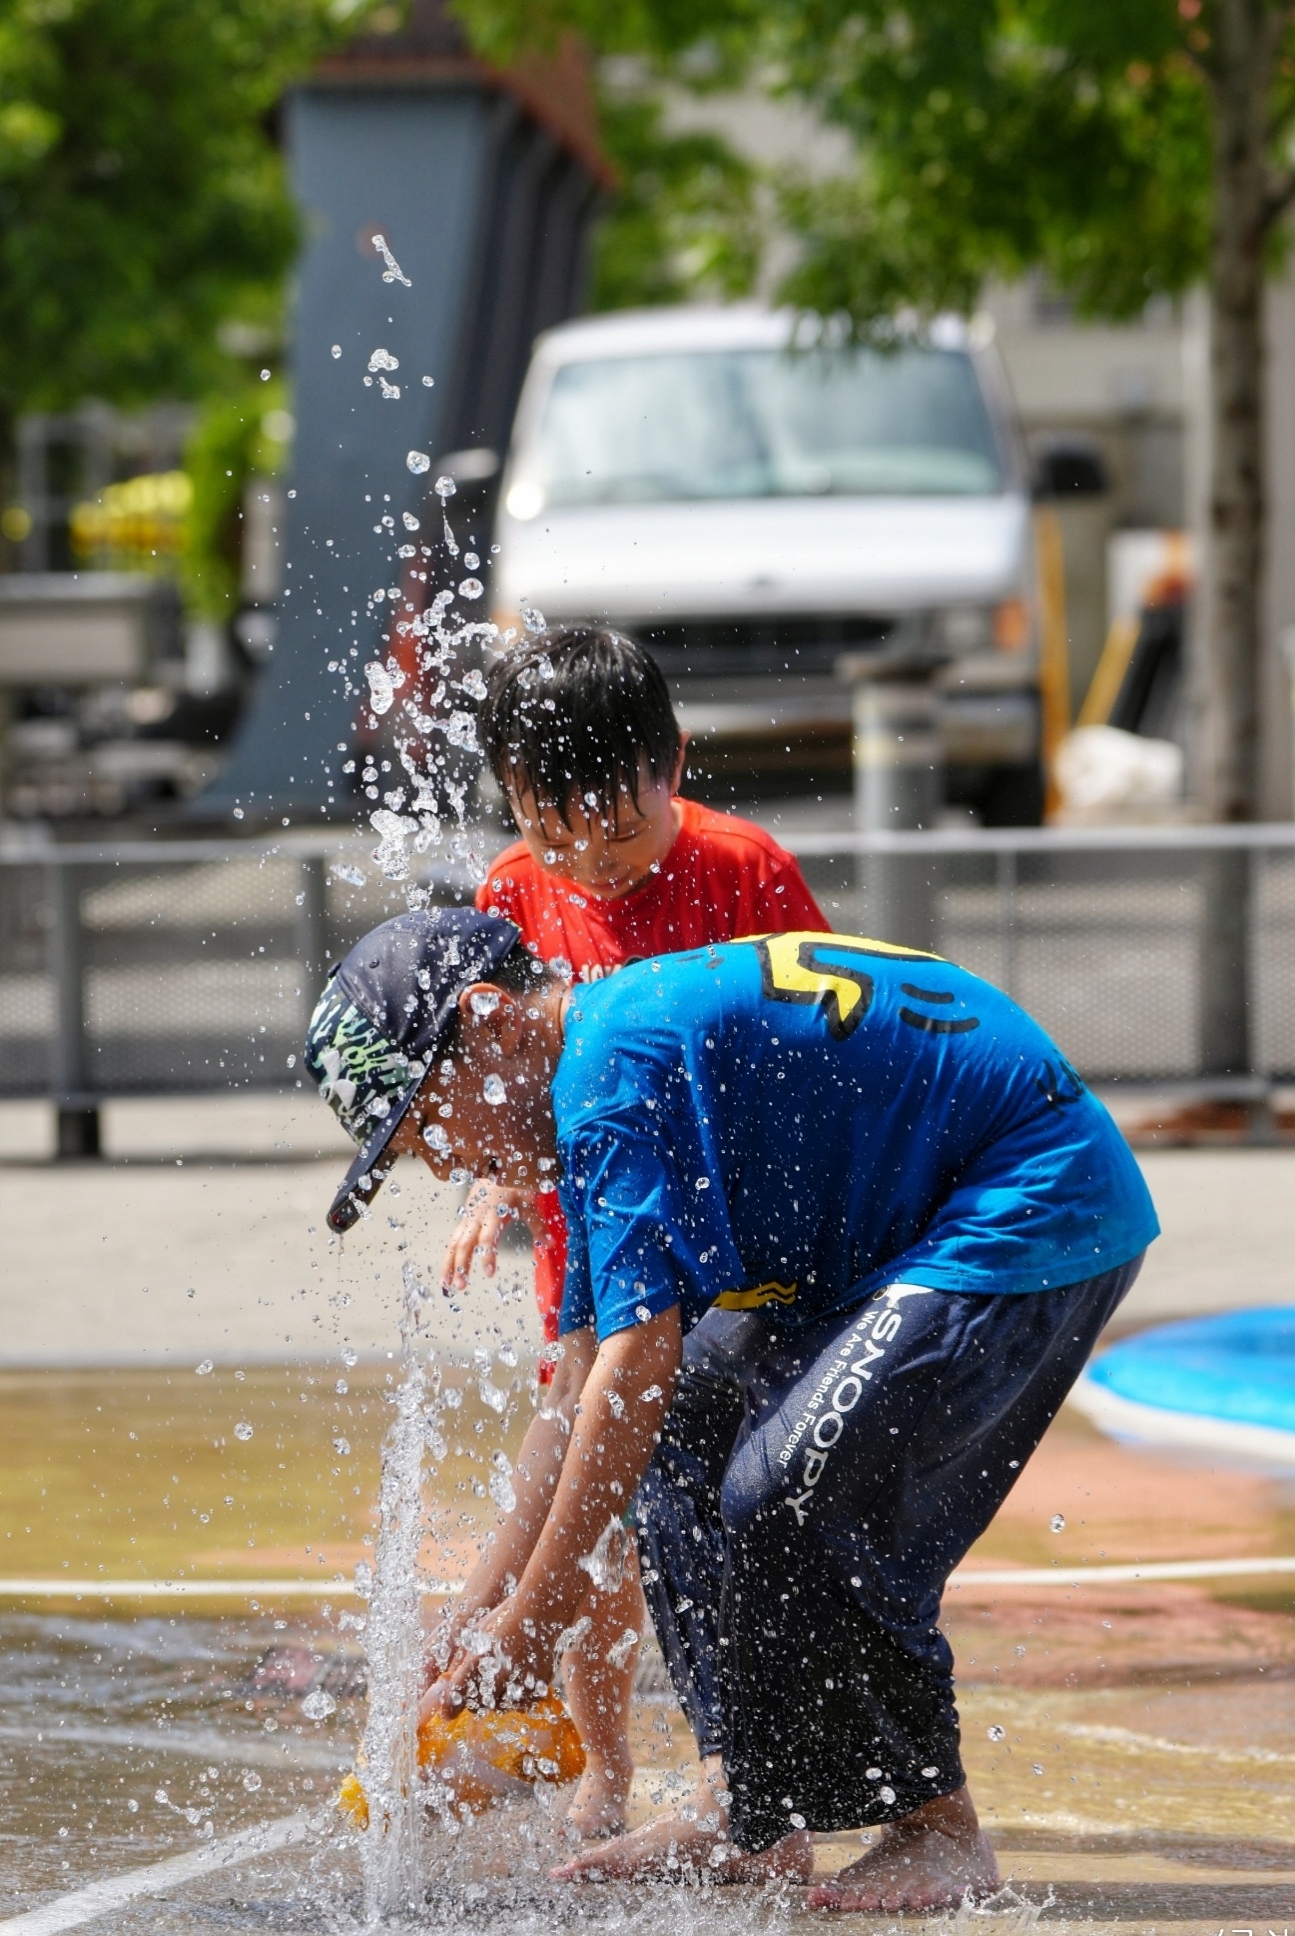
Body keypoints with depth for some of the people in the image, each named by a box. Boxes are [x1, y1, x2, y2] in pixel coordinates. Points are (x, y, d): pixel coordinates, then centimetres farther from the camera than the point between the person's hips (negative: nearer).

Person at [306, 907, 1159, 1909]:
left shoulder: (613, 1068, -20)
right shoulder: (610, 1063, 12)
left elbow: (636, 1364, -25)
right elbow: (585, 1390, 14)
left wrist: (529, 1631, -21)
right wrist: (475, 1623, 11)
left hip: (1040, 1209, -11)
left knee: (786, 1495, -21)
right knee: (682, 1429, 13)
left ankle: (939, 1835, -6)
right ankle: (748, 1809, 14)